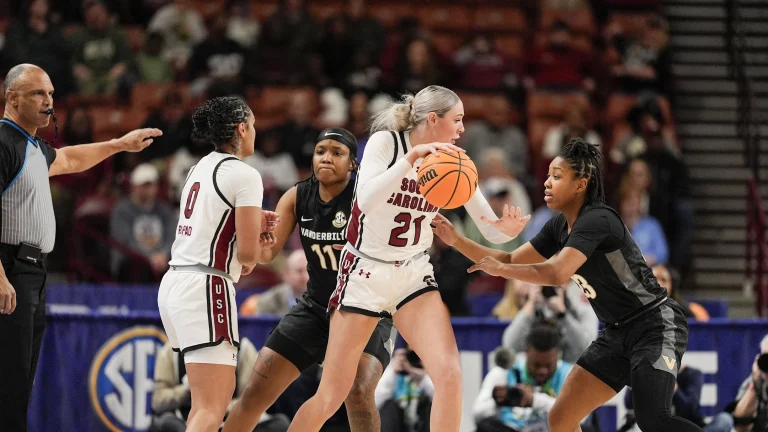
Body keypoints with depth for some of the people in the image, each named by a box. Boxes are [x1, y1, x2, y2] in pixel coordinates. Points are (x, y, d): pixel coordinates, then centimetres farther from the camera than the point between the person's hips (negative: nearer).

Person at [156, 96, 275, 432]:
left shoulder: (201, 168, 15)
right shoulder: (244, 175, -10)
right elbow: (248, 251, -13)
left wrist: (253, 224, 14)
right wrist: (250, 262, 10)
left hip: (175, 282, 9)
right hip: (205, 287, -9)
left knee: (223, 390, 20)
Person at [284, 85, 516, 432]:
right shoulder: (386, 142, -12)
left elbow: (492, 231, -1)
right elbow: (367, 199, -29)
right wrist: (413, 157, -36)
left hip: (414, 274, 4)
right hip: (366, 272, -4)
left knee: (449, 374, -19)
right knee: (330, 396, -2)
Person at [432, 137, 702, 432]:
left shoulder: (597, 220, -21)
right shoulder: (559, 228, 6)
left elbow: (557, 274, -33)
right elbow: (510, 262, 14)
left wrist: (499, 269, -21)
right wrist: (457, 241, 3)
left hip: (656, 326, -9)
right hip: (618, 332, 9)